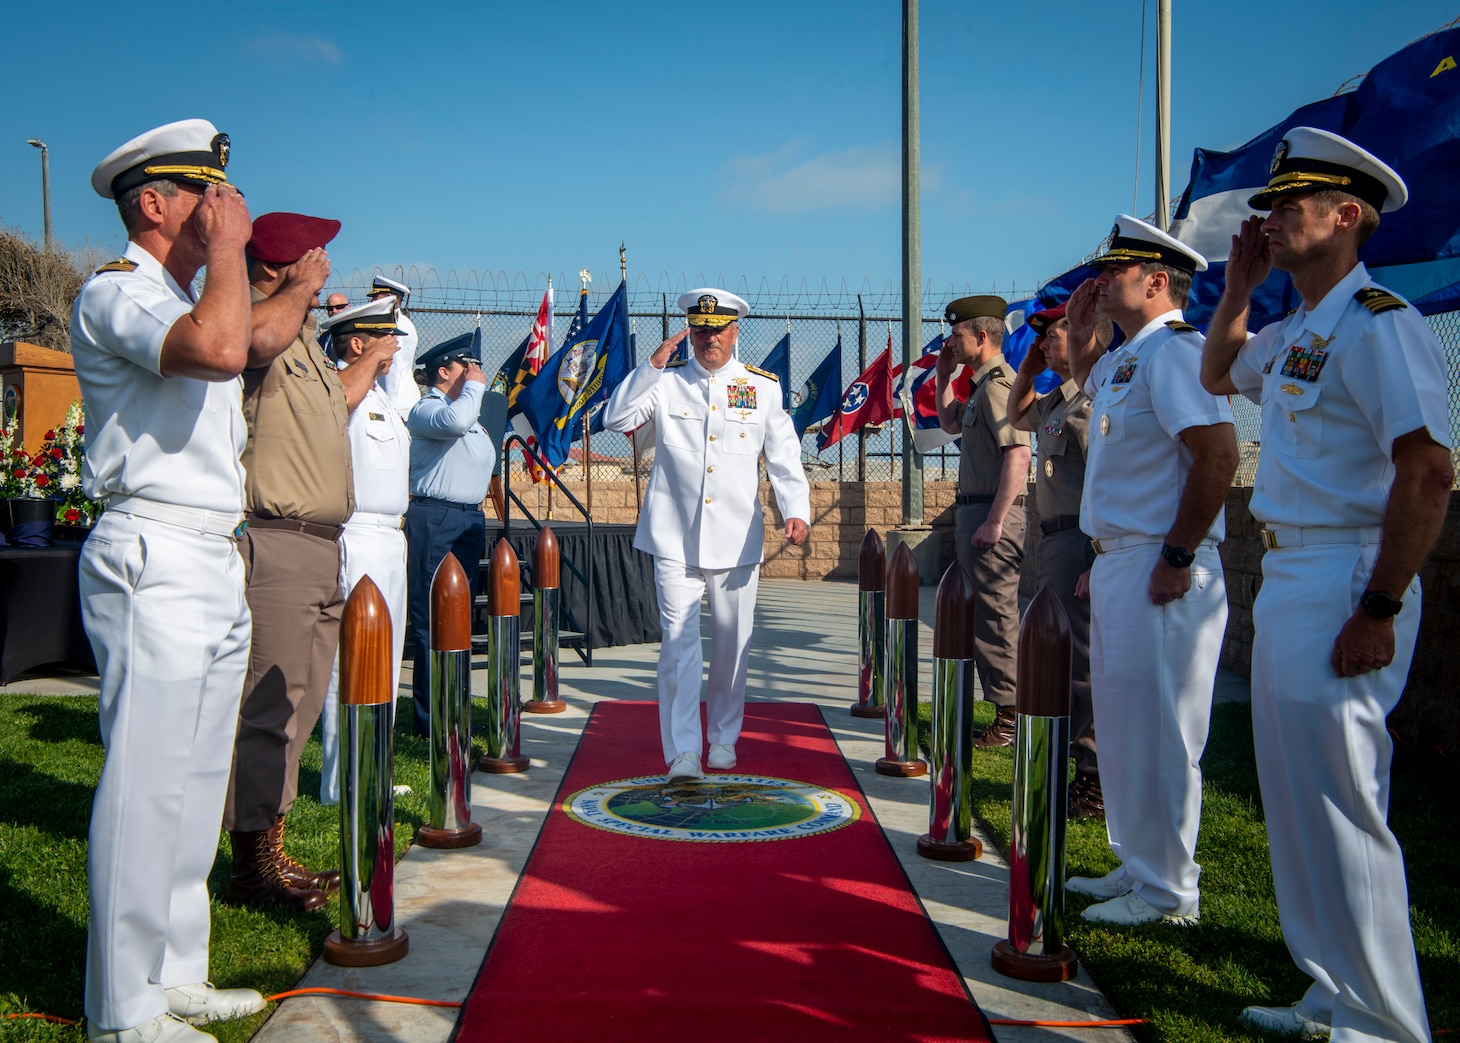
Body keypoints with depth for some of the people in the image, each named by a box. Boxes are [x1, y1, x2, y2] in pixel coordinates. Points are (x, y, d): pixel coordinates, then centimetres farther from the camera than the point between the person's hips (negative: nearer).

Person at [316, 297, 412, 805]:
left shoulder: (379, 396, 21)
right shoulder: (335, 383, -9)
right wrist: (371, 360, -25)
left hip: (390, 539, 10)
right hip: (357, 539, -10)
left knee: (385, 668, 15)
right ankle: (343, 783, -2)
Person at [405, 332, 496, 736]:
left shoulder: (472, 414, 21)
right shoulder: (426, 409, -7)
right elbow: (455, 420, -29)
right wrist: (474, 386, -12)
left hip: (470, 520, 9)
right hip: (434, 520, -9)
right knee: (432, 622, -7)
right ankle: (431, 718, -4)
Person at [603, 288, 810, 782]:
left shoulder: (763, 387, 7)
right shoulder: (667, 382, 6)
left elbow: (784, 458, 3)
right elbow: (615, 419, -5)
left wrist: (796, 511, -12)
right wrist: (652, 366, -11)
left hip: (737, 539, 1)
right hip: (675, 538, -1)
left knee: (732, 645, 10)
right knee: (679, 643, -8)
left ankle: (723, 738, 28)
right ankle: (682, 751, -6)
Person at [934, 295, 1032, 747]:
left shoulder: (998, 384, -15)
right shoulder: (984, 385, 17)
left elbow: (1018, 454, -25)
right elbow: (949, 422, 34)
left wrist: (993, 521, -26)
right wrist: (944, 373, 22)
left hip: (992, 512, -11)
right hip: (975, 509, 11)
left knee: (995, 614, -6)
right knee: (986, 613, 15)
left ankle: (1010, 717, 0)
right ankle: (1006, 709, 24)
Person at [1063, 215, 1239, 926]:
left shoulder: (1174, 350, -14)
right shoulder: (1124, 358, 16)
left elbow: (1219, 454, -24)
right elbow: (1086, 381, 41)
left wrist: (1177, 557, -23)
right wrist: (1079, 330, 22)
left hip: (1158, 570, -10)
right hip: (1116, 562, 10)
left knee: (1156, 732, -3)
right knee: (1122, 726, 16)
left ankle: (1169, 894, 8)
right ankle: (1137, 868, 29)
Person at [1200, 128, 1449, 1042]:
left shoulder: (1378, 325, -14)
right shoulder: (1295, 334, 15)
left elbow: (1430, 474, -22)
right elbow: (1218, 376, 34)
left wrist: (1381, 609, -24)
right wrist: (1239, 285, 19)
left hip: (1344, 583, -10)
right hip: (1286, 579, 10)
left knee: (1340, 810, -4)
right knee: (1299, 802, 16)